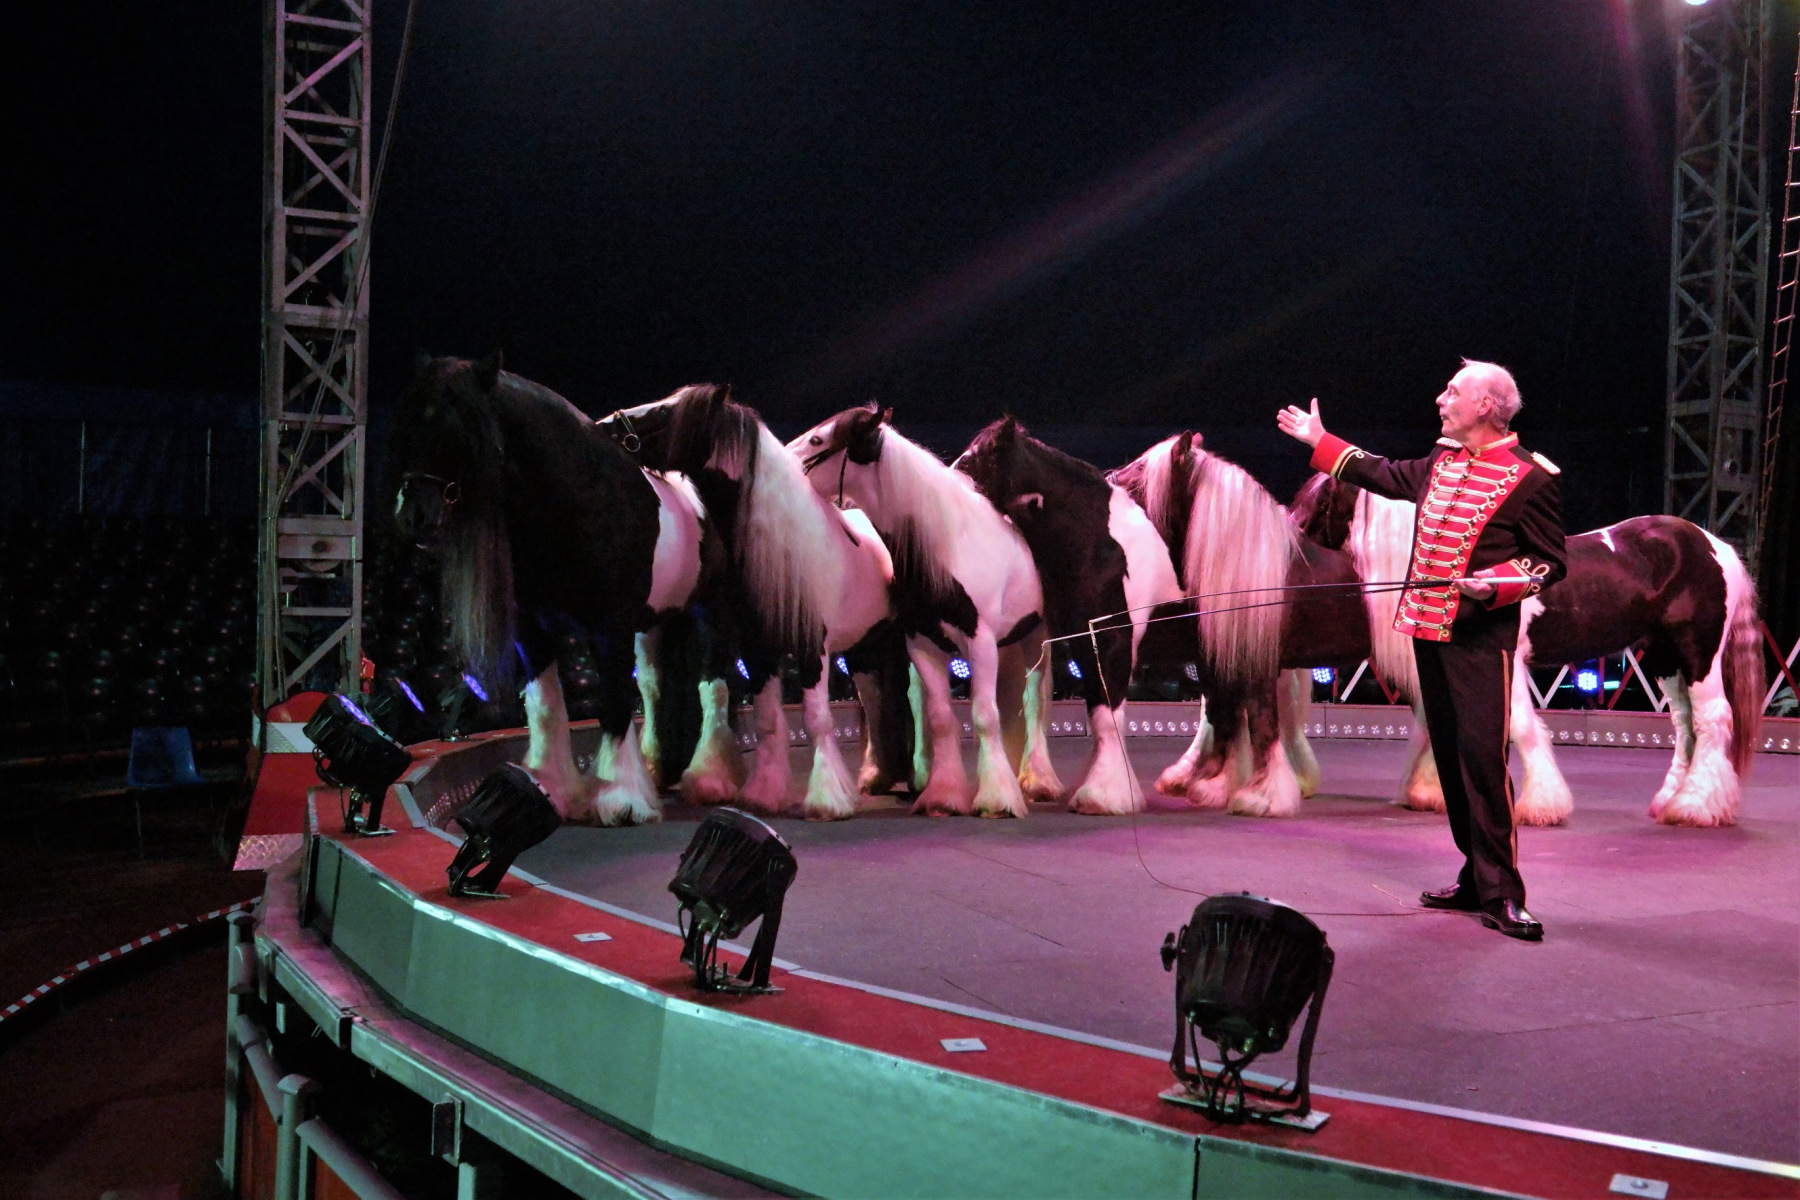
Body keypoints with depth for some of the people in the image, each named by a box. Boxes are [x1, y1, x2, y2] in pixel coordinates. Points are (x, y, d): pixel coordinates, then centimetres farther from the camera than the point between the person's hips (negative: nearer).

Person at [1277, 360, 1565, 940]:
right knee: (1450, 755, 10)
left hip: (1481, 635, -7)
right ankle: (1476, 878, 19)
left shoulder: (1531, 476, -6)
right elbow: (1386, 476, 33)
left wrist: (1494, 584, -20)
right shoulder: (1442, 461, 15)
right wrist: (1320, 442, 37)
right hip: (1427, 626, 8)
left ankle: (1501, 893, -8)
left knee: (1483, 756, -14)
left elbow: (1549, 561, -4)